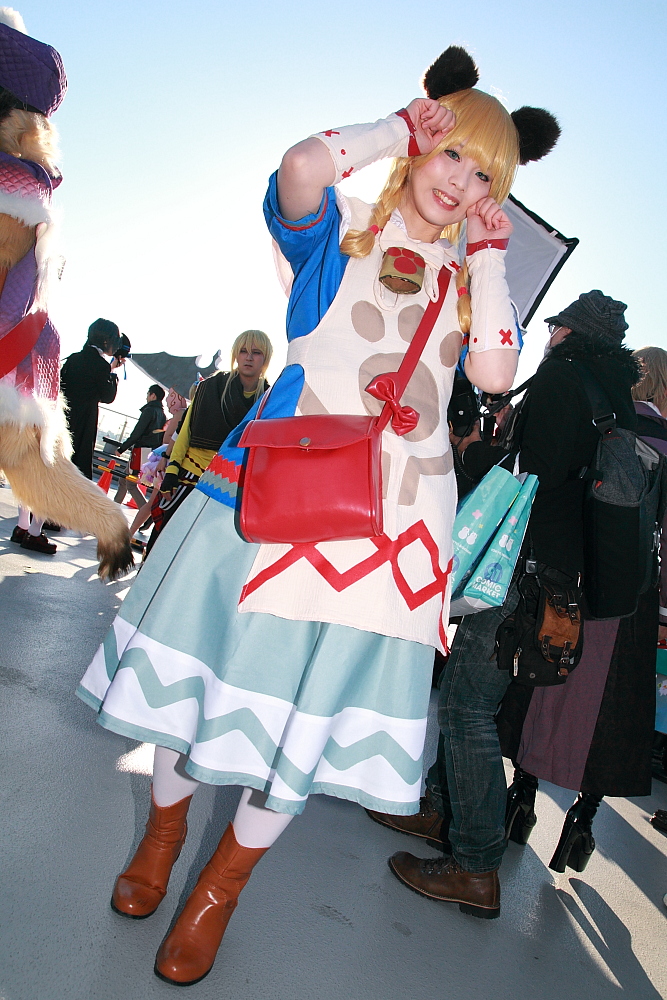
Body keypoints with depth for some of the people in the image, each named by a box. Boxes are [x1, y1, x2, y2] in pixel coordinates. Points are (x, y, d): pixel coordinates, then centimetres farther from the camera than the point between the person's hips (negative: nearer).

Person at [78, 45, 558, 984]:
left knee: (321, 695, 6)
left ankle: (224, 881, 29)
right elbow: (302, 165, -16)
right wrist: (400, 127, 0)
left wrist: (491, 252, 6)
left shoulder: (471, 277, 18)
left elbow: (496, 372, 1)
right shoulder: (341, 230, 8)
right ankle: (166, 820, 37)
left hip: (395, 511, 3)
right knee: (222, 652, 6)